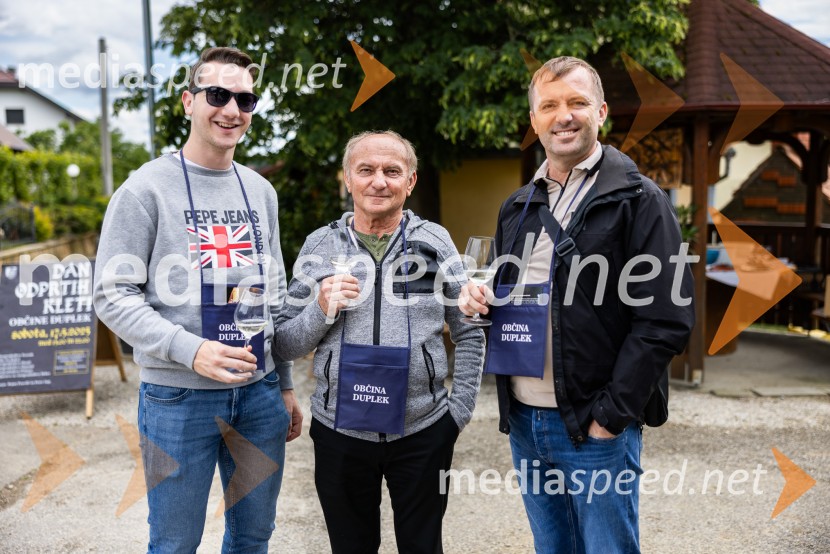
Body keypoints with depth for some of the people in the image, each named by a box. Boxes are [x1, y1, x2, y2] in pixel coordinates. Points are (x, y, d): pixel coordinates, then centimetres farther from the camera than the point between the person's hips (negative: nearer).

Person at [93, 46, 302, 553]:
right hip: (179, 397, -4)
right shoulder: (147, 188, -6)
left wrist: (285, 386, 15)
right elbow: (113, 295, -10)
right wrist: (191, 349, -23)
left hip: (259, 394, 5)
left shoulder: (261, 191, 10)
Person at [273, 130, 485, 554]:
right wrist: (321, 311, -16)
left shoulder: (436, 241, -2)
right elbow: (285, 345, 2)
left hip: (423, 431, 0)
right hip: (340, 431, 1)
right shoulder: (319, 246, 0)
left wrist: (460, 409, -1)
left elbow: (469, 333, 3)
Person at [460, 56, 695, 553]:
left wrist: (612, 415, -15)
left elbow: (665, 321, -13)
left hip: (595, 425, -6)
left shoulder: (639, 200, -7)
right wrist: (481, 299, -1)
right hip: (523, 421, 6)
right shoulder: (518, 206, 12)